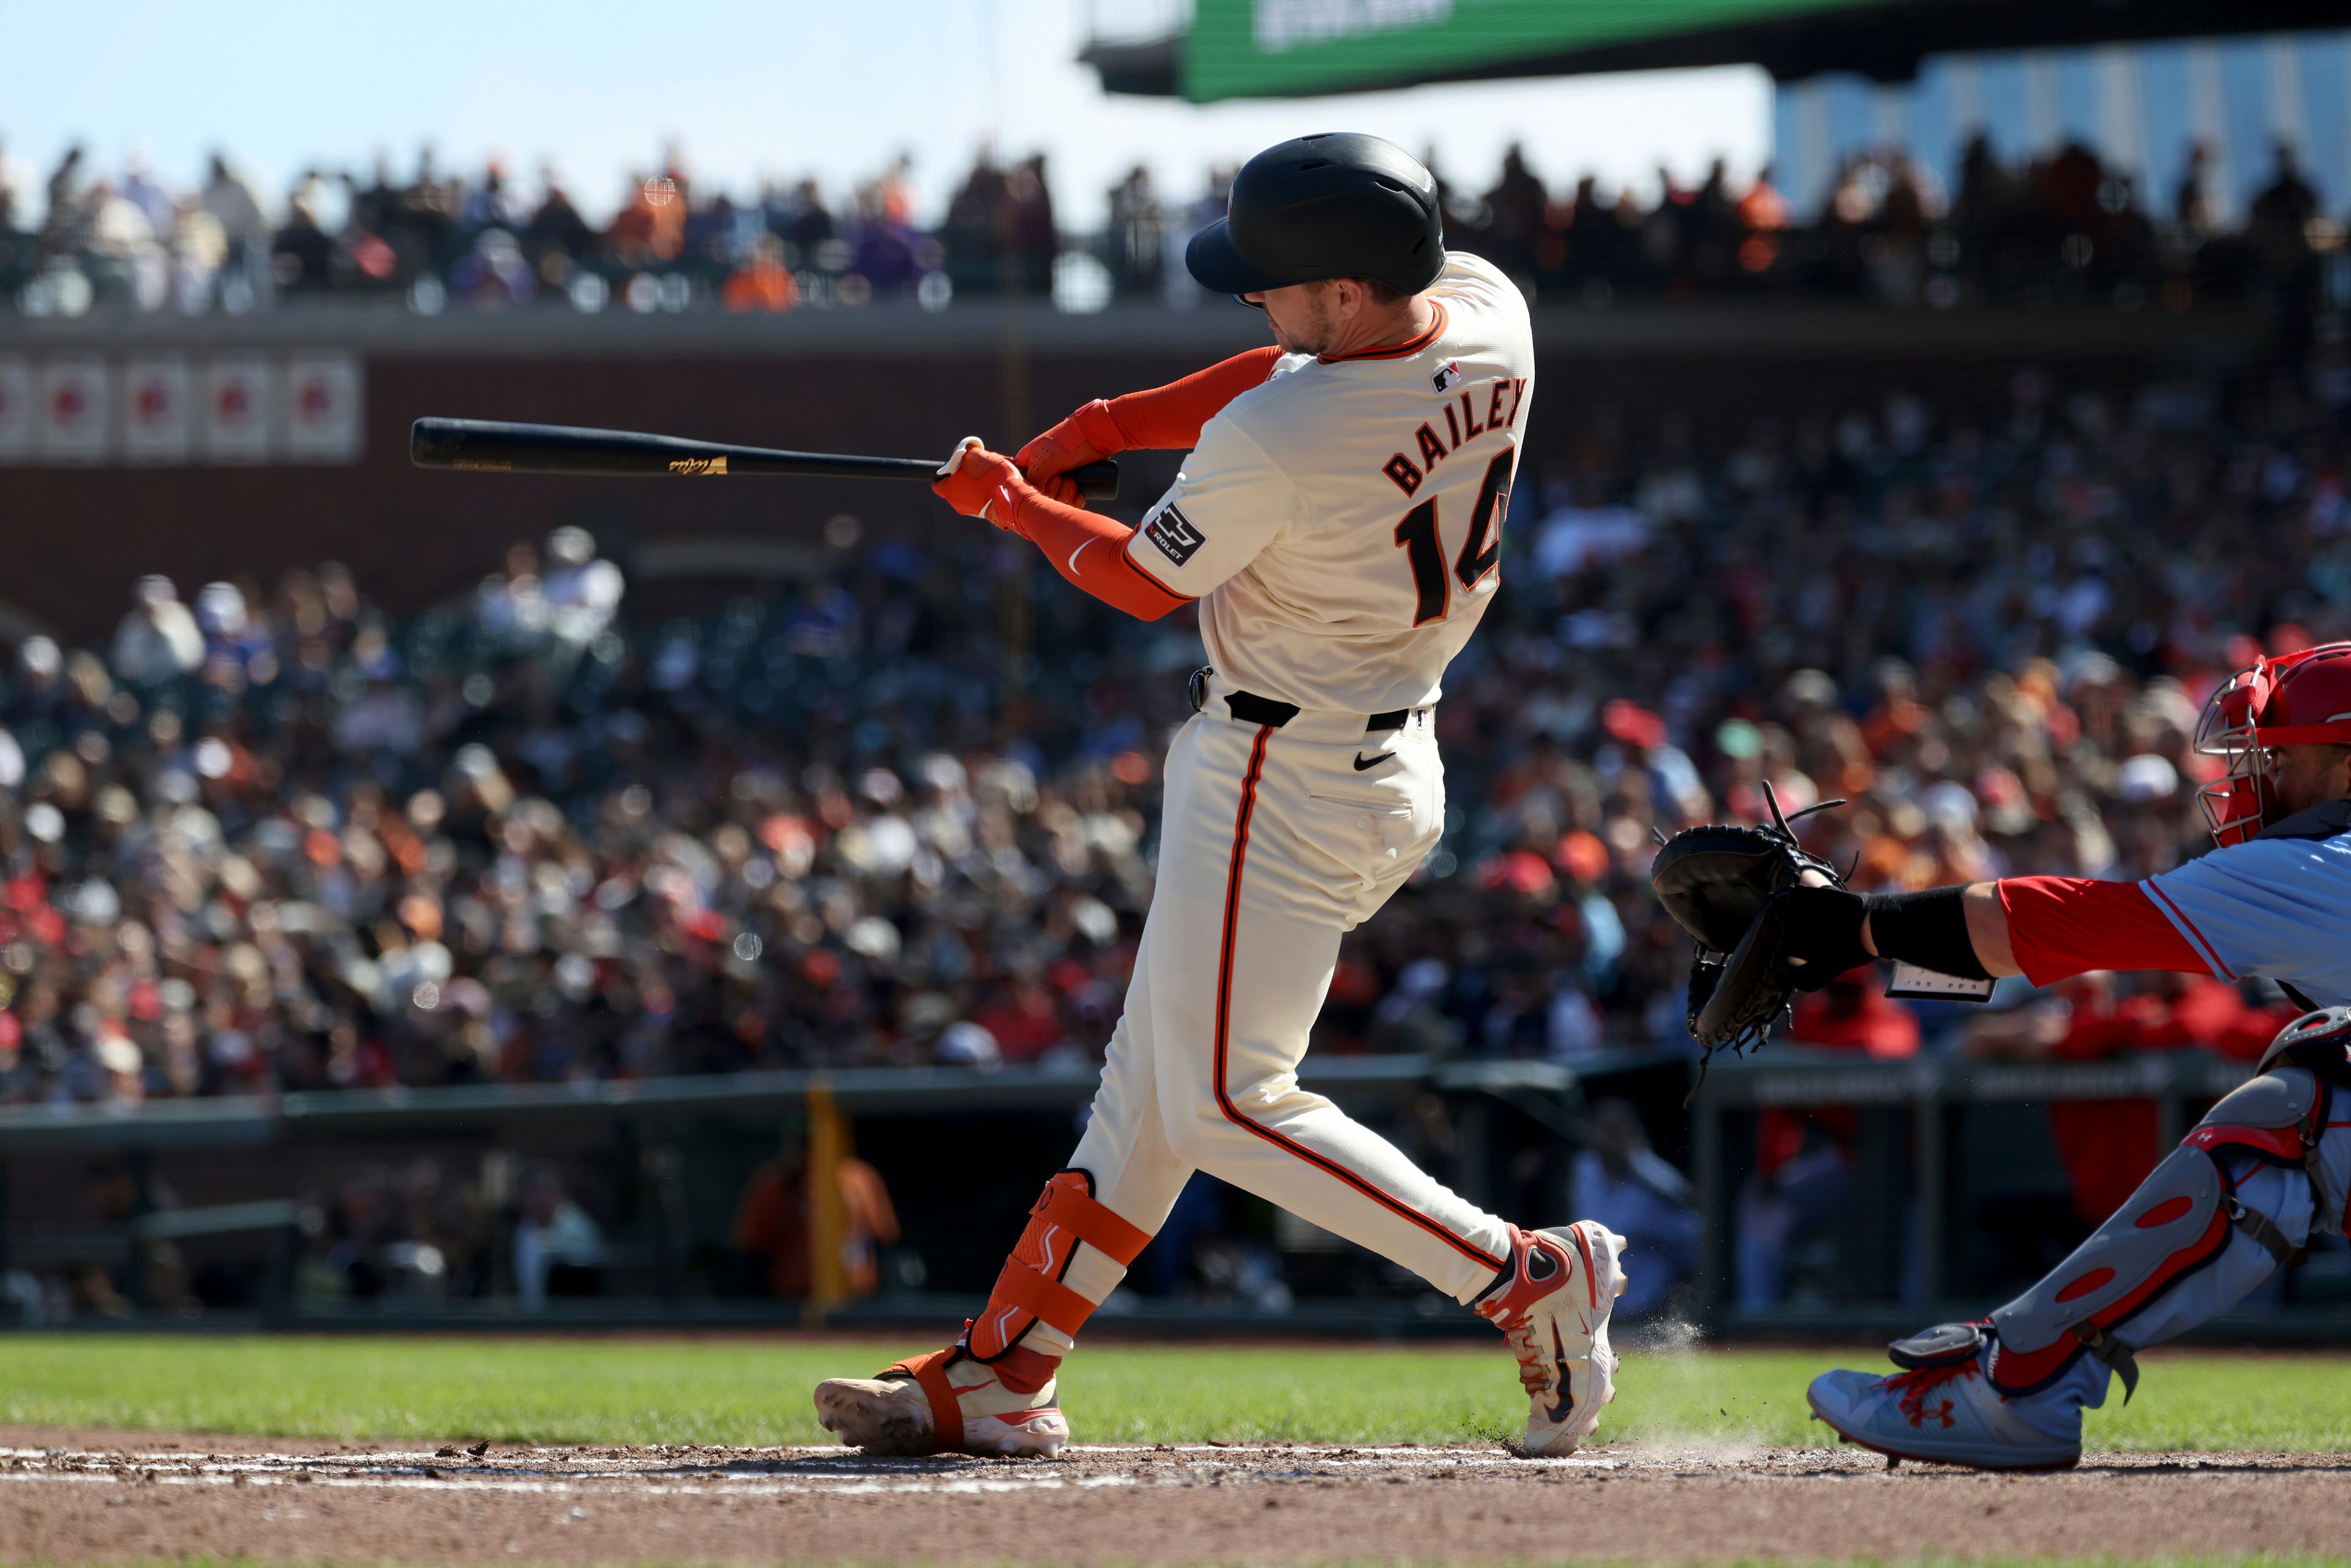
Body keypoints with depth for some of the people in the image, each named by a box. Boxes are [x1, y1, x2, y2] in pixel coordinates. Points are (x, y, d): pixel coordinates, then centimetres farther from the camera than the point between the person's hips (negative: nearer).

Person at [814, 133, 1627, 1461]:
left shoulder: (1265, 449, -29)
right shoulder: (1488, 314, -7)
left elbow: (1146, 585, -9)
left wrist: (1011, 503, 9)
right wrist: (1100, 429, 8)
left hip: (1285, 787, -10)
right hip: (1396, 765, 10)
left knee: (1227, 1103, -4)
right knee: (1153, 1082, 14)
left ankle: (1526, 1277, -6)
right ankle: (999, 1377, 20)